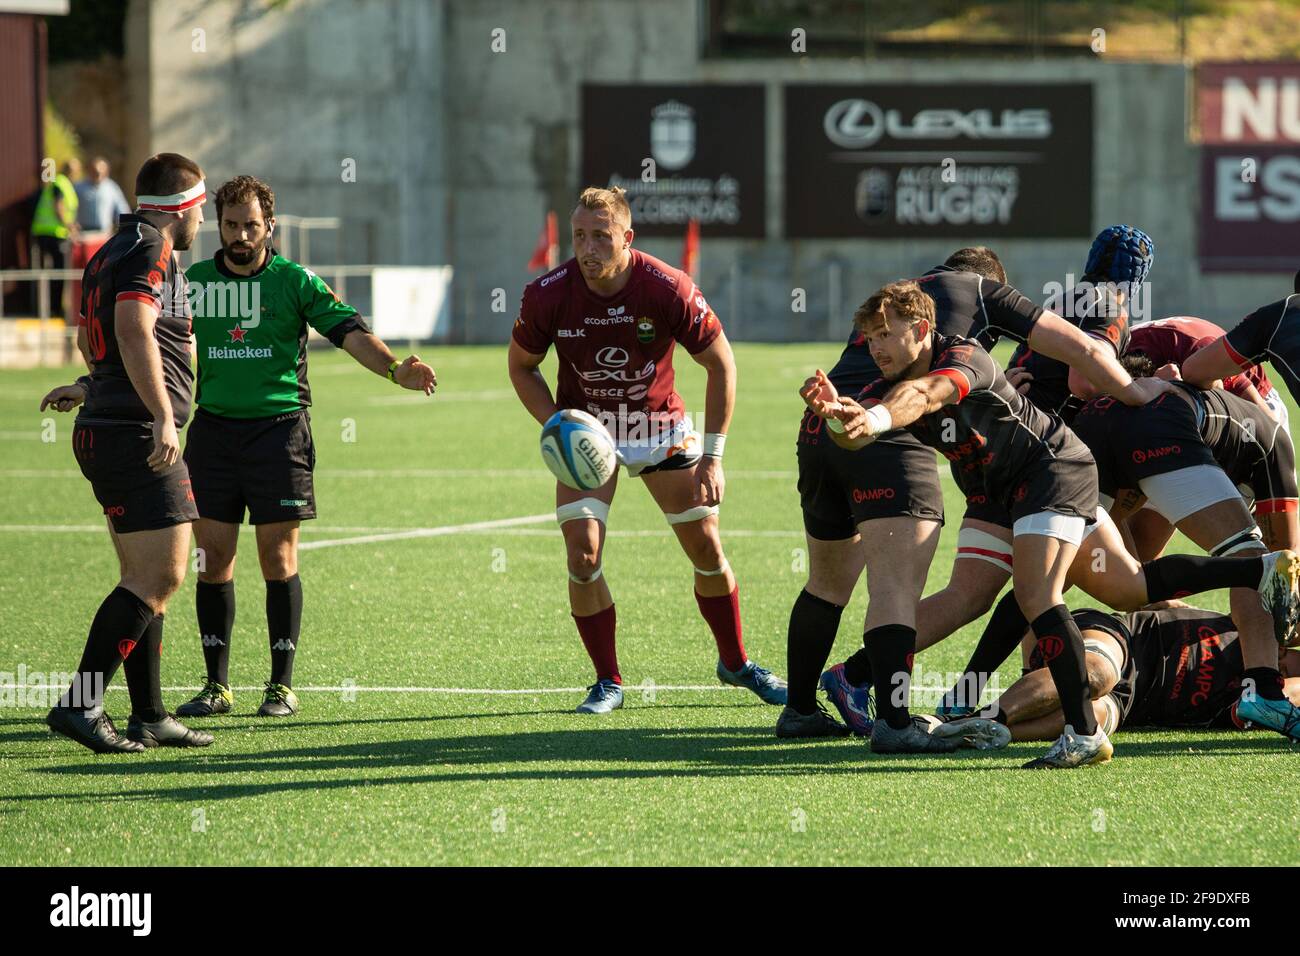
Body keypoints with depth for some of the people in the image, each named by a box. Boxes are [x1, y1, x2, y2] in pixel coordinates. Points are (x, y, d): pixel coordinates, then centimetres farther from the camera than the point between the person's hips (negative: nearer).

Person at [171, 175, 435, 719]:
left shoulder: (295, 281, 0)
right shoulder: (193, 282, 8)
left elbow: (349, 331, -9)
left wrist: (395, 370, -25)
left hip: (279, 427, -2)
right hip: (212, 428, 2)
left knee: (279, 558, -2)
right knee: (213, 560, 2)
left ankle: (282, 685, 6)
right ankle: (216, 685, 11)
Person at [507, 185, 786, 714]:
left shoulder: (669, 289, -24)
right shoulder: (547, 295, -20)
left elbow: (721, 363, -12)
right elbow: (522, 367, -1)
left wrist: (712, 456, -14)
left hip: (662, 428, 0)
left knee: (706, 547, 2)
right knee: (583, 553, -15)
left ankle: (735, 662, 25)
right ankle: (608, 681, 1)